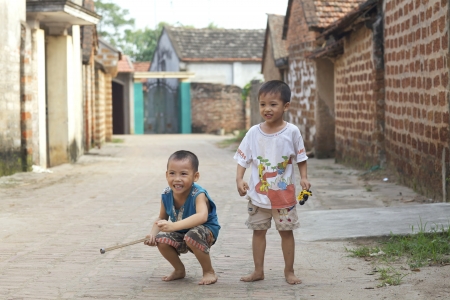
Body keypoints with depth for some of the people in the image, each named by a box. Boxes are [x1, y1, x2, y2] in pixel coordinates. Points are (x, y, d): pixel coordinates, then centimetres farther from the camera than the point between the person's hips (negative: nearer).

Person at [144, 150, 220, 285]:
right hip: (181, 234, 6)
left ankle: (209, 272, -12)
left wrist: (174, 226, -60)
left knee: (192, 236, -37)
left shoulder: (198, 194, -30)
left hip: (206, 231, -6)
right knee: (161, 239, -19)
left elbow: (202, 217, -50)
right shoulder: (166, 195, -13)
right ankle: (179, 270, 9)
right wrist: (153, 233, -18)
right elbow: (162, 218, 4)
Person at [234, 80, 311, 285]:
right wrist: (239, 179, -14)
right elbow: (243, 159, -1)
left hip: (284, 193, -2)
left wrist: (304, 178, -7)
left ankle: (289, 271, 19)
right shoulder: (254, 133, -4)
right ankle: (258, 270, 21)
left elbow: (301, 158, 2)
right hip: (258, 193, 2)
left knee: (286, 231, 6)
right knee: (258, 230, 10)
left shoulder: (292, 132, -8)